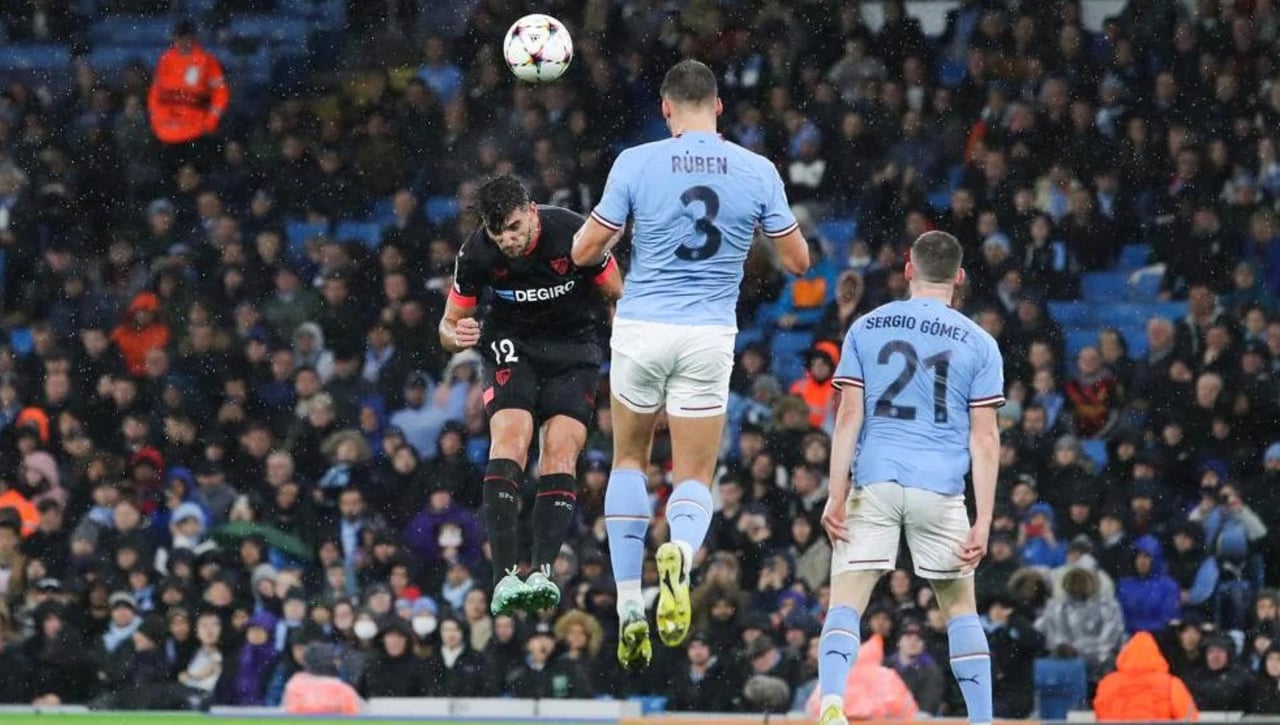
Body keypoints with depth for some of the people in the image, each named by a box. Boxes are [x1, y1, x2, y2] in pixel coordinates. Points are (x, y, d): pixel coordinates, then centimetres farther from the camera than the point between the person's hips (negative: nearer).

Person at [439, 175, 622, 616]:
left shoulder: (573, 234, -21)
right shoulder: (476, 253, -16)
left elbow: (618, 299, -5)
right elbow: (448, 326, -3)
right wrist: (458, 336, -27)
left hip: (575, 348, 0)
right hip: (512, 344, 0)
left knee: (561, 452, -18)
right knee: (509, 438, -23)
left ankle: (542, 571, -24)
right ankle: (505, 576, -30)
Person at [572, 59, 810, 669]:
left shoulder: (636, 163, -5)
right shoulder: (757, 171, -1)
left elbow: (584, 252, -2)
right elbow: (798, 260, 5)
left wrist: (612, 238, 20)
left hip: (641, 327, 0)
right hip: (709, 336, 0)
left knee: (630, 460, 21)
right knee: (694, 479, 9)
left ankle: (630, 606, 10)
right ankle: (679, 552, -28)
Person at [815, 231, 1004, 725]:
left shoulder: (866, 328, 7)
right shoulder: (978, 344, 5)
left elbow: (848, 417, 1)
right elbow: (985, 439, 1)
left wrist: (837, 496, 0)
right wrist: (983, 523, 1)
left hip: (874, 481, 0)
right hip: (940, 486, 0)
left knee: (844, 605, -4)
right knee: (961, 609, 15)